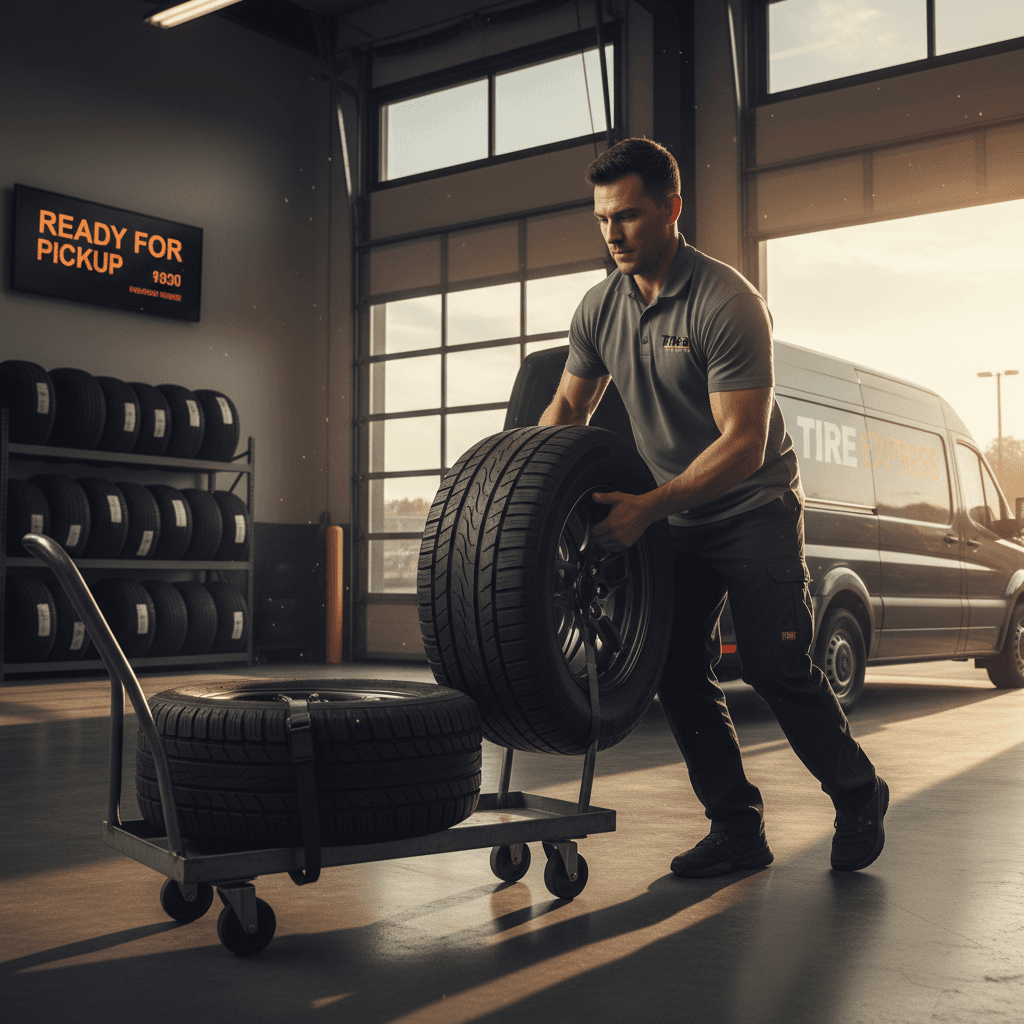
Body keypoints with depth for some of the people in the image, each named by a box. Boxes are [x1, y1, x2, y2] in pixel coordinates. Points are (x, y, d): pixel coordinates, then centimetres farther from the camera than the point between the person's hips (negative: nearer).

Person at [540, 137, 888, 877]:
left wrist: (647, 507, -33)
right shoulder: (600, 308, -1)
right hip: (675, 518, 6)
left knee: (777, 669, -7)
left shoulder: (727, 303, -22)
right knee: (680, 674, 1)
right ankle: (738, 830, 11)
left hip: (755, 509, -6)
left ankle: (859, 798, 17)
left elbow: (743, 444, -26)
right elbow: (567, 410, 8)